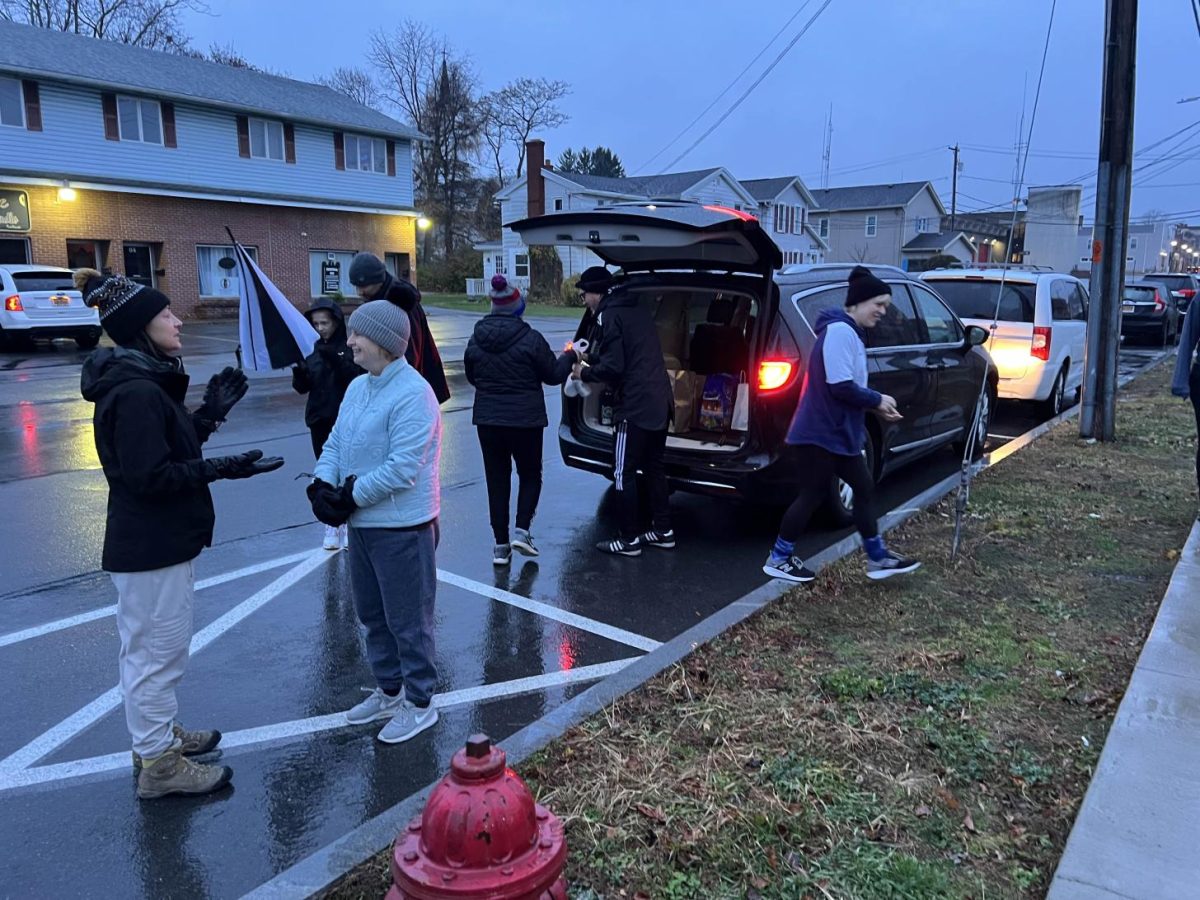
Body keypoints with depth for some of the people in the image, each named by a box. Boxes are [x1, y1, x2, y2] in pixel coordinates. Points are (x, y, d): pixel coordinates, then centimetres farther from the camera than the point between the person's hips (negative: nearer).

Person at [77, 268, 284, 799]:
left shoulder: (145, 382, 8)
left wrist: (209, 414, 7)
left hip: (154, 542, 11)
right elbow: (150, 477, -26)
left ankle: (158, 733, 42)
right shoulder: (135, 393, -24)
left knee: (149, 649, 24)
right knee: (157, 652, 3)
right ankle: (159, 764, 18)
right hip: (151, 549, -11)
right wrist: (222, 468, -27)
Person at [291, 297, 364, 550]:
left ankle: (348, 524, 12)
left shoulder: (348, 347, -4)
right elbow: (302, 387, 5)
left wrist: (336, 360, -31)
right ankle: (331, 526, 17)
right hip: (319, 419, 4)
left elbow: (357, 379, -18)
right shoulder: (312, 349, 8)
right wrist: (299, 372, -16)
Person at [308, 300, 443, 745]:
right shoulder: (357, 387, 8)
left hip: (402, 528, -9)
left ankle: (419, 703, 23)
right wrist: (323, 483, -8)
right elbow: (335, 443, 11)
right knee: (372, 614, 21)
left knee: (408, 620, 6)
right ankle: (389, 690, 40)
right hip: (362, 523, 9)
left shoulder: (412, 395, -21)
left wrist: (352, 497, -19)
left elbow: (402, 469, -26)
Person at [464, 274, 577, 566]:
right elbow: (554, 375, -5)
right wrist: (569, 356, 13)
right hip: (525, 420, -3)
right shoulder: (530, 339, -13)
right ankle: (522, 531, 0)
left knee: (497, 479, 11)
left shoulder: (476, 340, 1)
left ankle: (500, 544, 12)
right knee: (530, 474, 15)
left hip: (487, 419, 3)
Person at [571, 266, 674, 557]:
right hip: (660, 403, 9)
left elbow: (613, 367, -18)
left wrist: (584, 374, 0)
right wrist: (591, 356, 23)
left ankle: (629, 539, 7)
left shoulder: (608, 316, -10)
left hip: (635, 408, -9)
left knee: (623, 473, 1)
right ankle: (663, 531, 24)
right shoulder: (636, 311, 18)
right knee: (654, 468, 17)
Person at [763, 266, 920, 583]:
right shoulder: (840, 331, -18)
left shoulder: (850, 332, 15)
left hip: (837, 432, 11)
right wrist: (877, 400, -12)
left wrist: (876, 406, 2)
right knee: (814, 494, 0)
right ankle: (779, 559, 14)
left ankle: (878, 558, 25)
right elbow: (840, 386, -26)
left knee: (864, 487, 14)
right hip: (820, 433, -11)